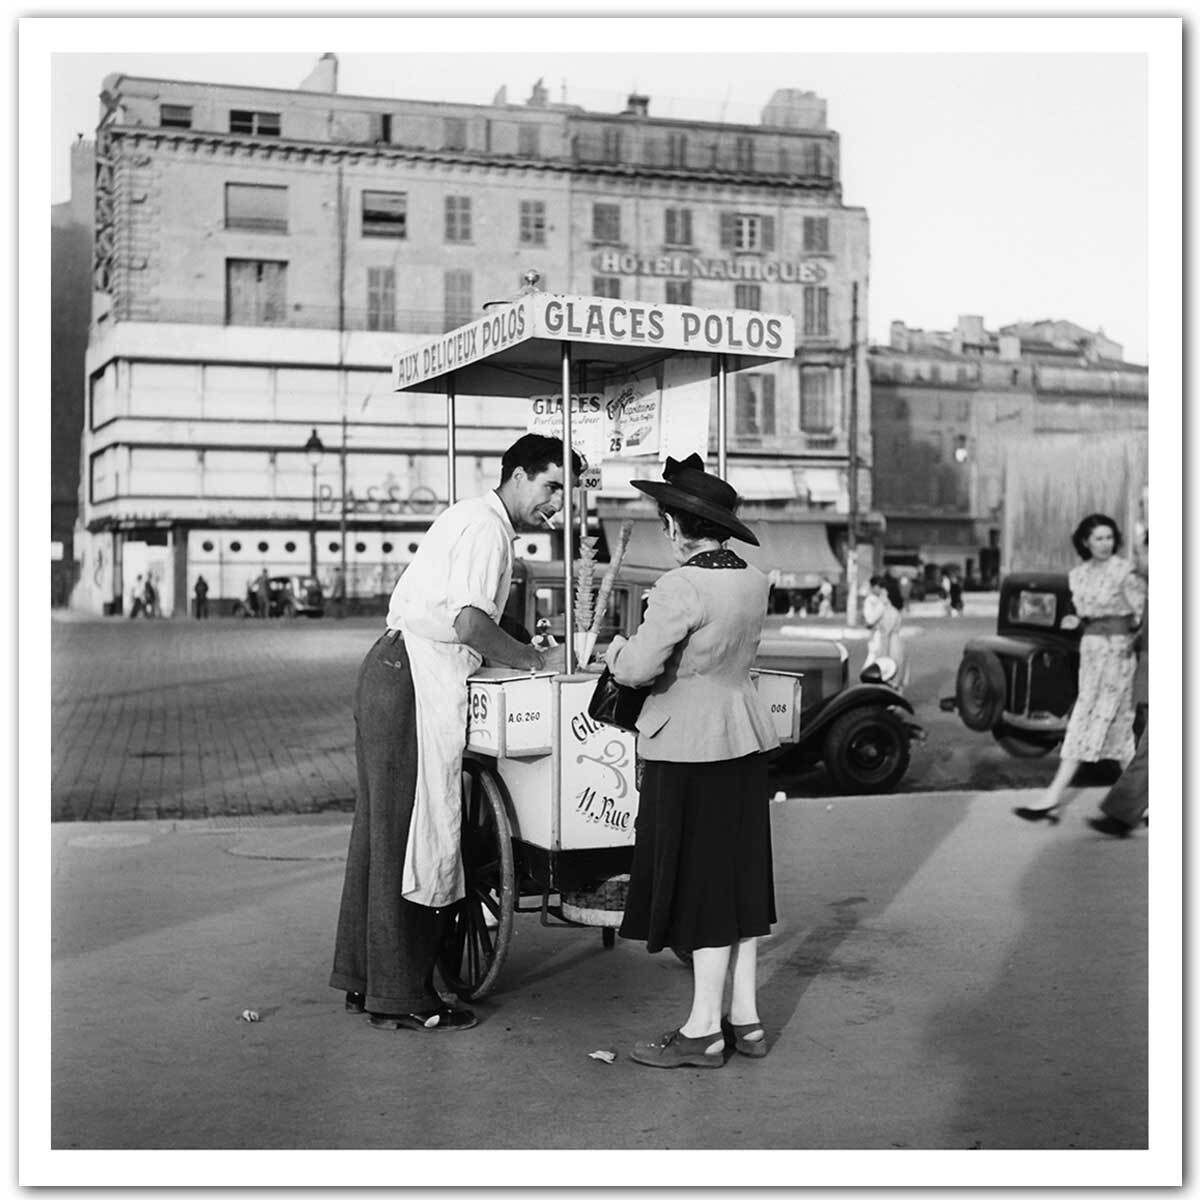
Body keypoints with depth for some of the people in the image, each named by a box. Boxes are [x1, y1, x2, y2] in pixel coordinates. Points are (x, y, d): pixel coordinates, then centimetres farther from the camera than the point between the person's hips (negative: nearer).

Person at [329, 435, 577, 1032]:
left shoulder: (469, 518, 22)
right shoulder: (486, 528, -11)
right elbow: (469, 625, -23)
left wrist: (525, 653, 16)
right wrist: (538, 661, -12)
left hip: (389, 669, 11)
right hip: (412, 679, -11)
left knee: (380, 830, 14)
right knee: (407, 833, -6)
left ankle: (362, 977, 22)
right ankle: (400, 997, 0)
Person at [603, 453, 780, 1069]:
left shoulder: (683, 586, -19)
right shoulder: (752, 581, 7)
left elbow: (637, 667, -20)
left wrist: (616, 646, 1)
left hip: (689, 747, -8)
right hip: (744, 740, 8)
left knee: (700, 884, -1)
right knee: (740, 879, 13)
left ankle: (703, 1031, 7)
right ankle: (745, 1019, 20)